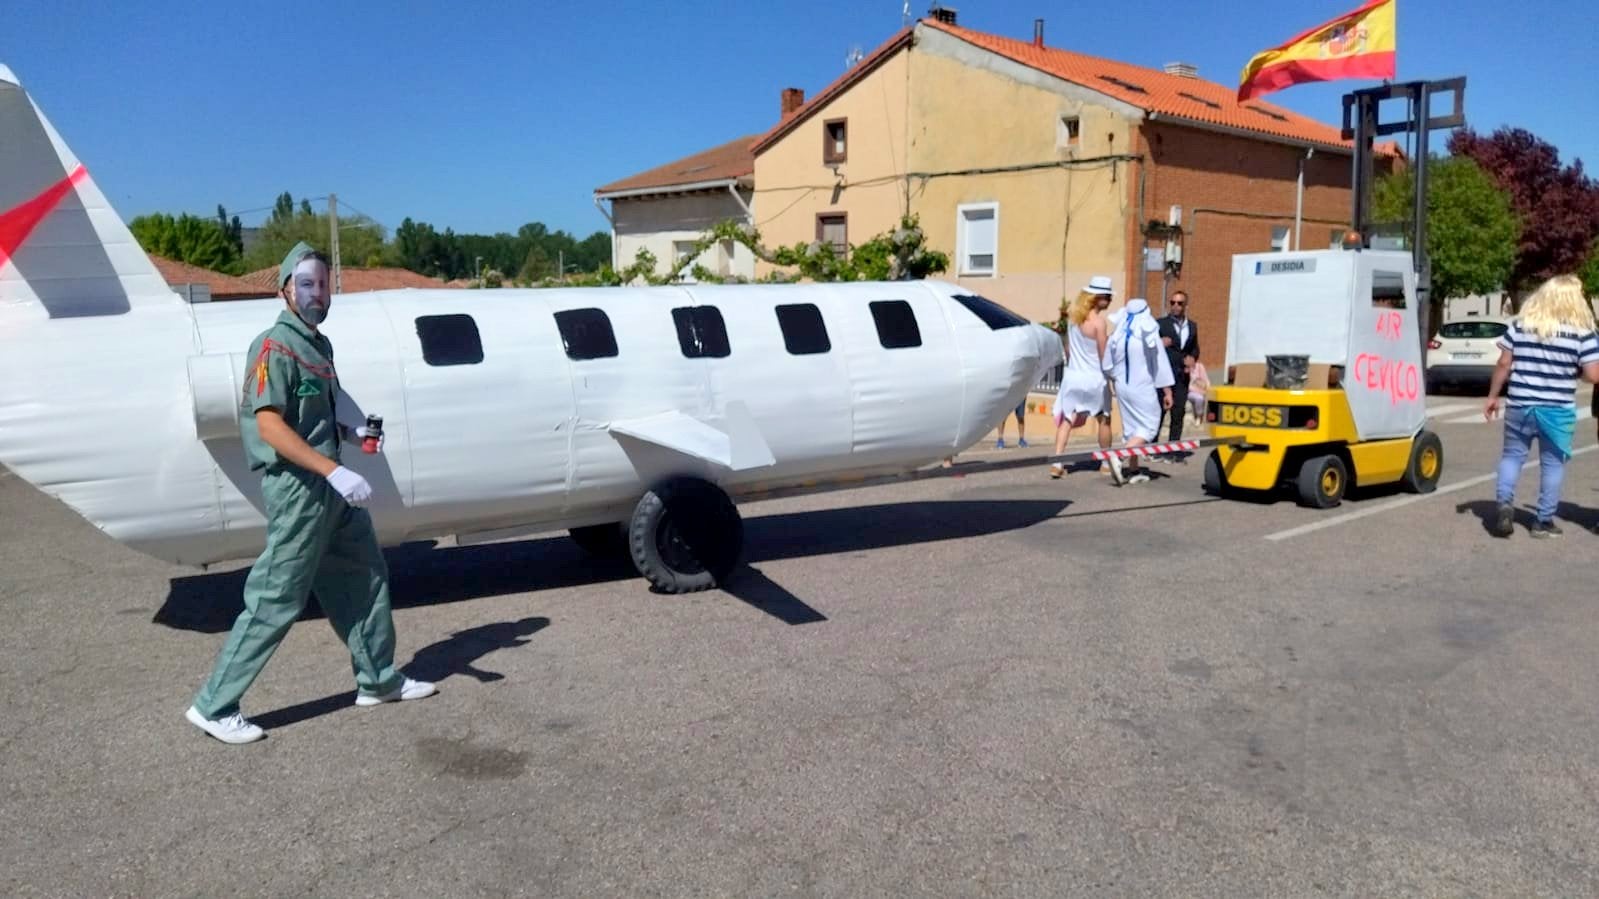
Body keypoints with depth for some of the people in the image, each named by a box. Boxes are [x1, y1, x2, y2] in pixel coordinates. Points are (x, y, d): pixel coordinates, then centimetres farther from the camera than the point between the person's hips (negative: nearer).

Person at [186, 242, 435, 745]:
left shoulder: (319, 344, 13)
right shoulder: (275, 346, -13)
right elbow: (270, 425, -23)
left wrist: (357, 430, 2)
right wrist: (335, 472, -29)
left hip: (330, 487, 9)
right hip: (297, 487, -9)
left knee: (365, 577, 16)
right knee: (275, 600, -4)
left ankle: (379, 680, 29)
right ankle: (214, 707, 8)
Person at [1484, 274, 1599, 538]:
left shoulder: (1520, 324, 1)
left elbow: (1504, 364, 2)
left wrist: (1492, 396, 11)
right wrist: (1573, 367, 13)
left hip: (1520, 405, 2)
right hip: (1558, 410, -2)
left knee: (1512, 455, 15)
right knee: (1552, 463, 9)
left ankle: (1503, 503, -4)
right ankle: (1544, 521, 14)